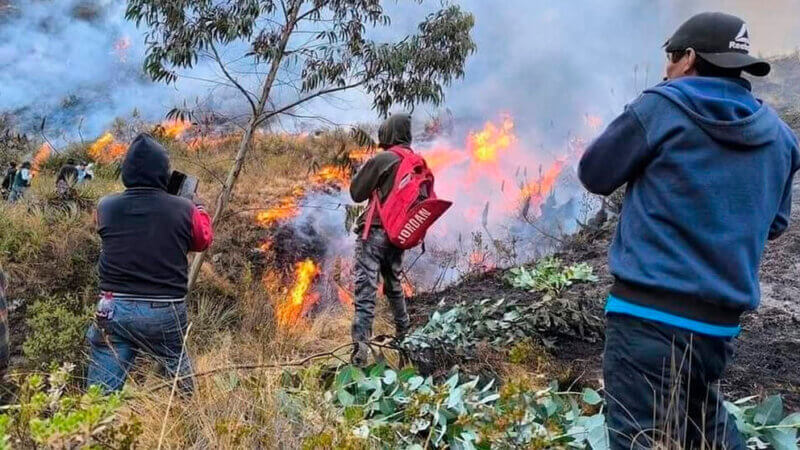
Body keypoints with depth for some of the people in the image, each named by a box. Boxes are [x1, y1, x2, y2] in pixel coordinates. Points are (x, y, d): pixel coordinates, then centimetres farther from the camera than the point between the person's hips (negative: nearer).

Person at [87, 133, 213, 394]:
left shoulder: (106, 207, -3)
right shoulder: (185, 211, -8)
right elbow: (203, 240, 10)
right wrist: (199, 209, 29)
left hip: (115, 310, 1)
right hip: (167, 312, 0)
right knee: (179, 377, 20)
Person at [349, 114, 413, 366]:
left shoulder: (381, 160, -11)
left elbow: (356, 193, -3)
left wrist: (362, 172, 12)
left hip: (374, 231, -6)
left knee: (366, 289, -9)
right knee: (394, 285, 24)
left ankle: (361, 349, -16)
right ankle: (403, 333, 37)